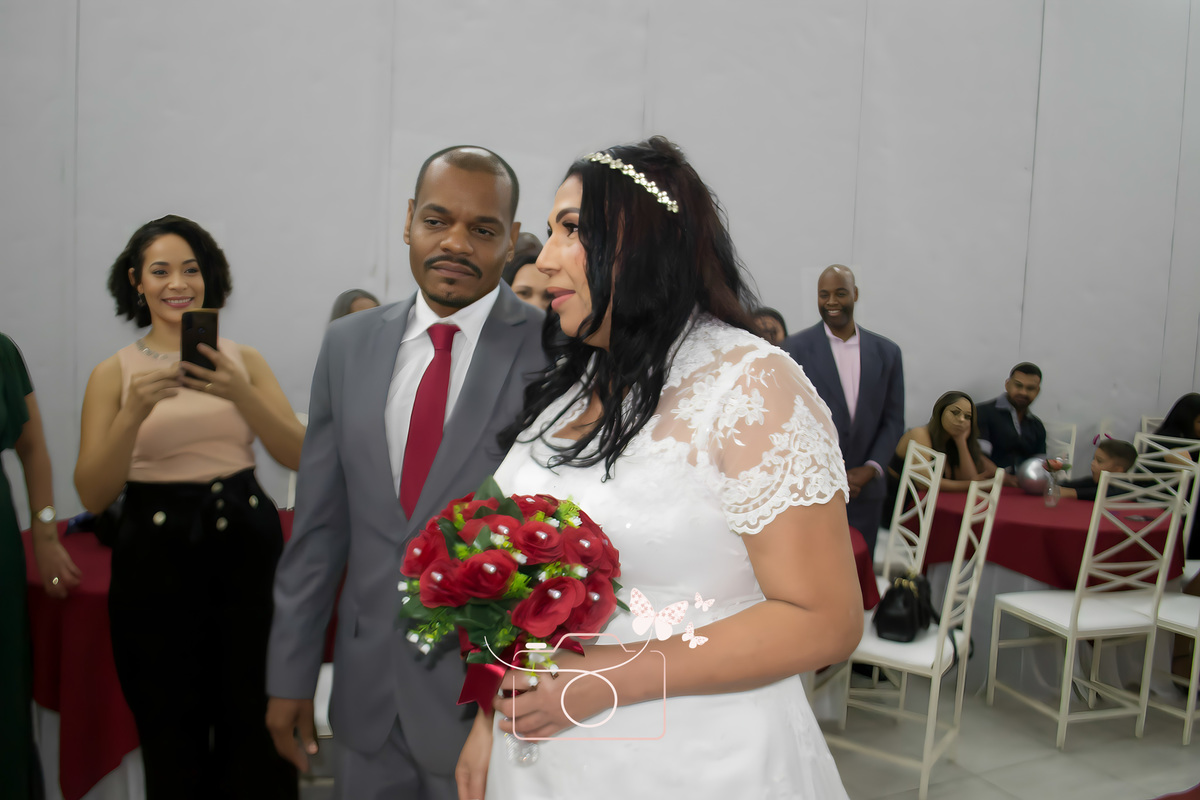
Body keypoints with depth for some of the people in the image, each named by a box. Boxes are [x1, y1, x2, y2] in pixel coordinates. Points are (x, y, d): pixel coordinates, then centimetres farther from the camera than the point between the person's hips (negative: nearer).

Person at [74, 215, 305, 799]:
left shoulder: (243, 360, 5)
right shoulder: (115, 372, 2)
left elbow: (299, 457, -6)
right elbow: (93, 495, -5)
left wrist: (241, 394, -20)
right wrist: (134, 412, -19)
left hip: (246, 545, 1)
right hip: (157, 556, -1)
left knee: (255, 724, 4)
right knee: (173, 734, 10)